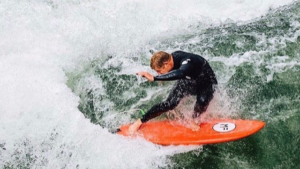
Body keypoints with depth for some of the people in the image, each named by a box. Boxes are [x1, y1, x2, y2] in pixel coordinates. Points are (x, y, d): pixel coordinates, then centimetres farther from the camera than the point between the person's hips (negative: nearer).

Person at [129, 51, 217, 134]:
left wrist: (153, 78, -66)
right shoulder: (172, 58, -22)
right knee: (169, 104, -7)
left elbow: (179, 74, -67)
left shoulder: (188, 62, -44)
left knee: (202, 100, -35)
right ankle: (140, 121, 4)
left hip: (206, 81, -5)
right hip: (188, 80, 5)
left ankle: (193, 120, -4)